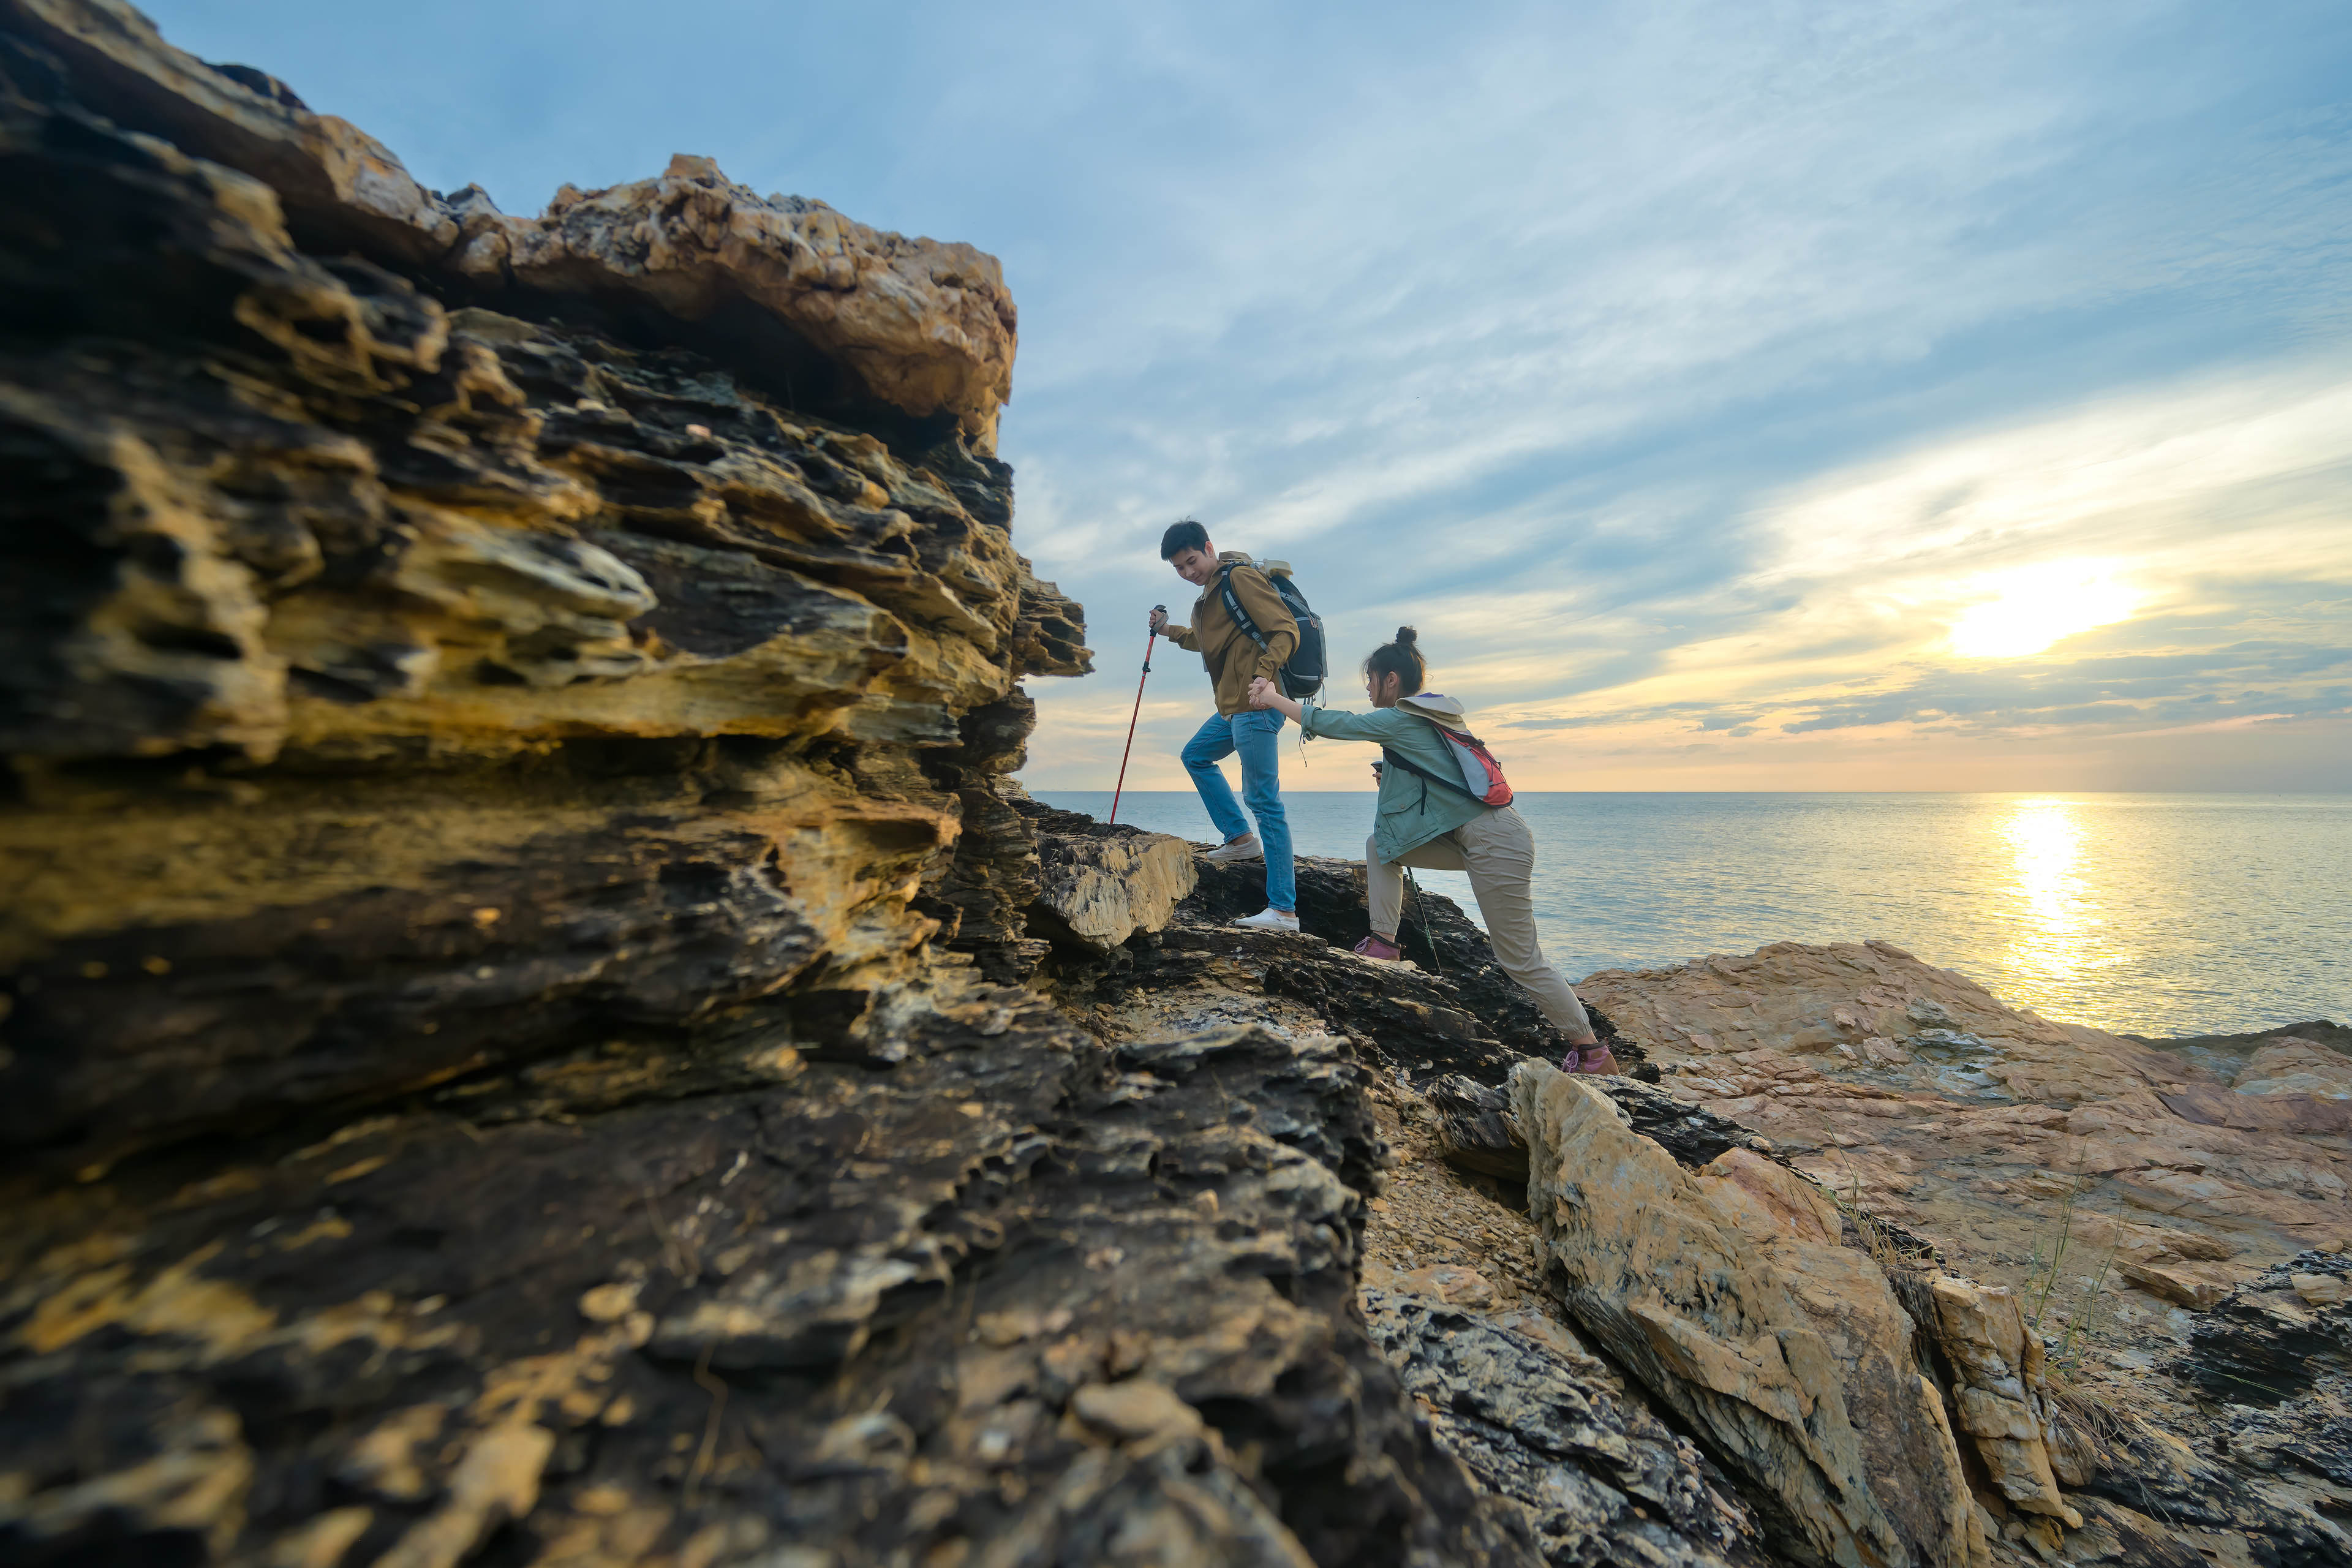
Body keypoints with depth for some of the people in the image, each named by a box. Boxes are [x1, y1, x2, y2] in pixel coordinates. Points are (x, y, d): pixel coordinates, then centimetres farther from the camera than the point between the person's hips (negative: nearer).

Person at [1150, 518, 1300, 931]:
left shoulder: (1241, 576, -8)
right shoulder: (1211, 592, 21)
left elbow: (1286, 630, -18)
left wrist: (1263, 674, -32)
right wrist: (1169, 630, 38)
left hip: (1256, 705, -11)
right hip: (1233, 707, 11)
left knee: (1263, 800, -12)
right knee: (1195, 756, 25)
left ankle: (1284, 910, -10)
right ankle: (1241, 837, 21)